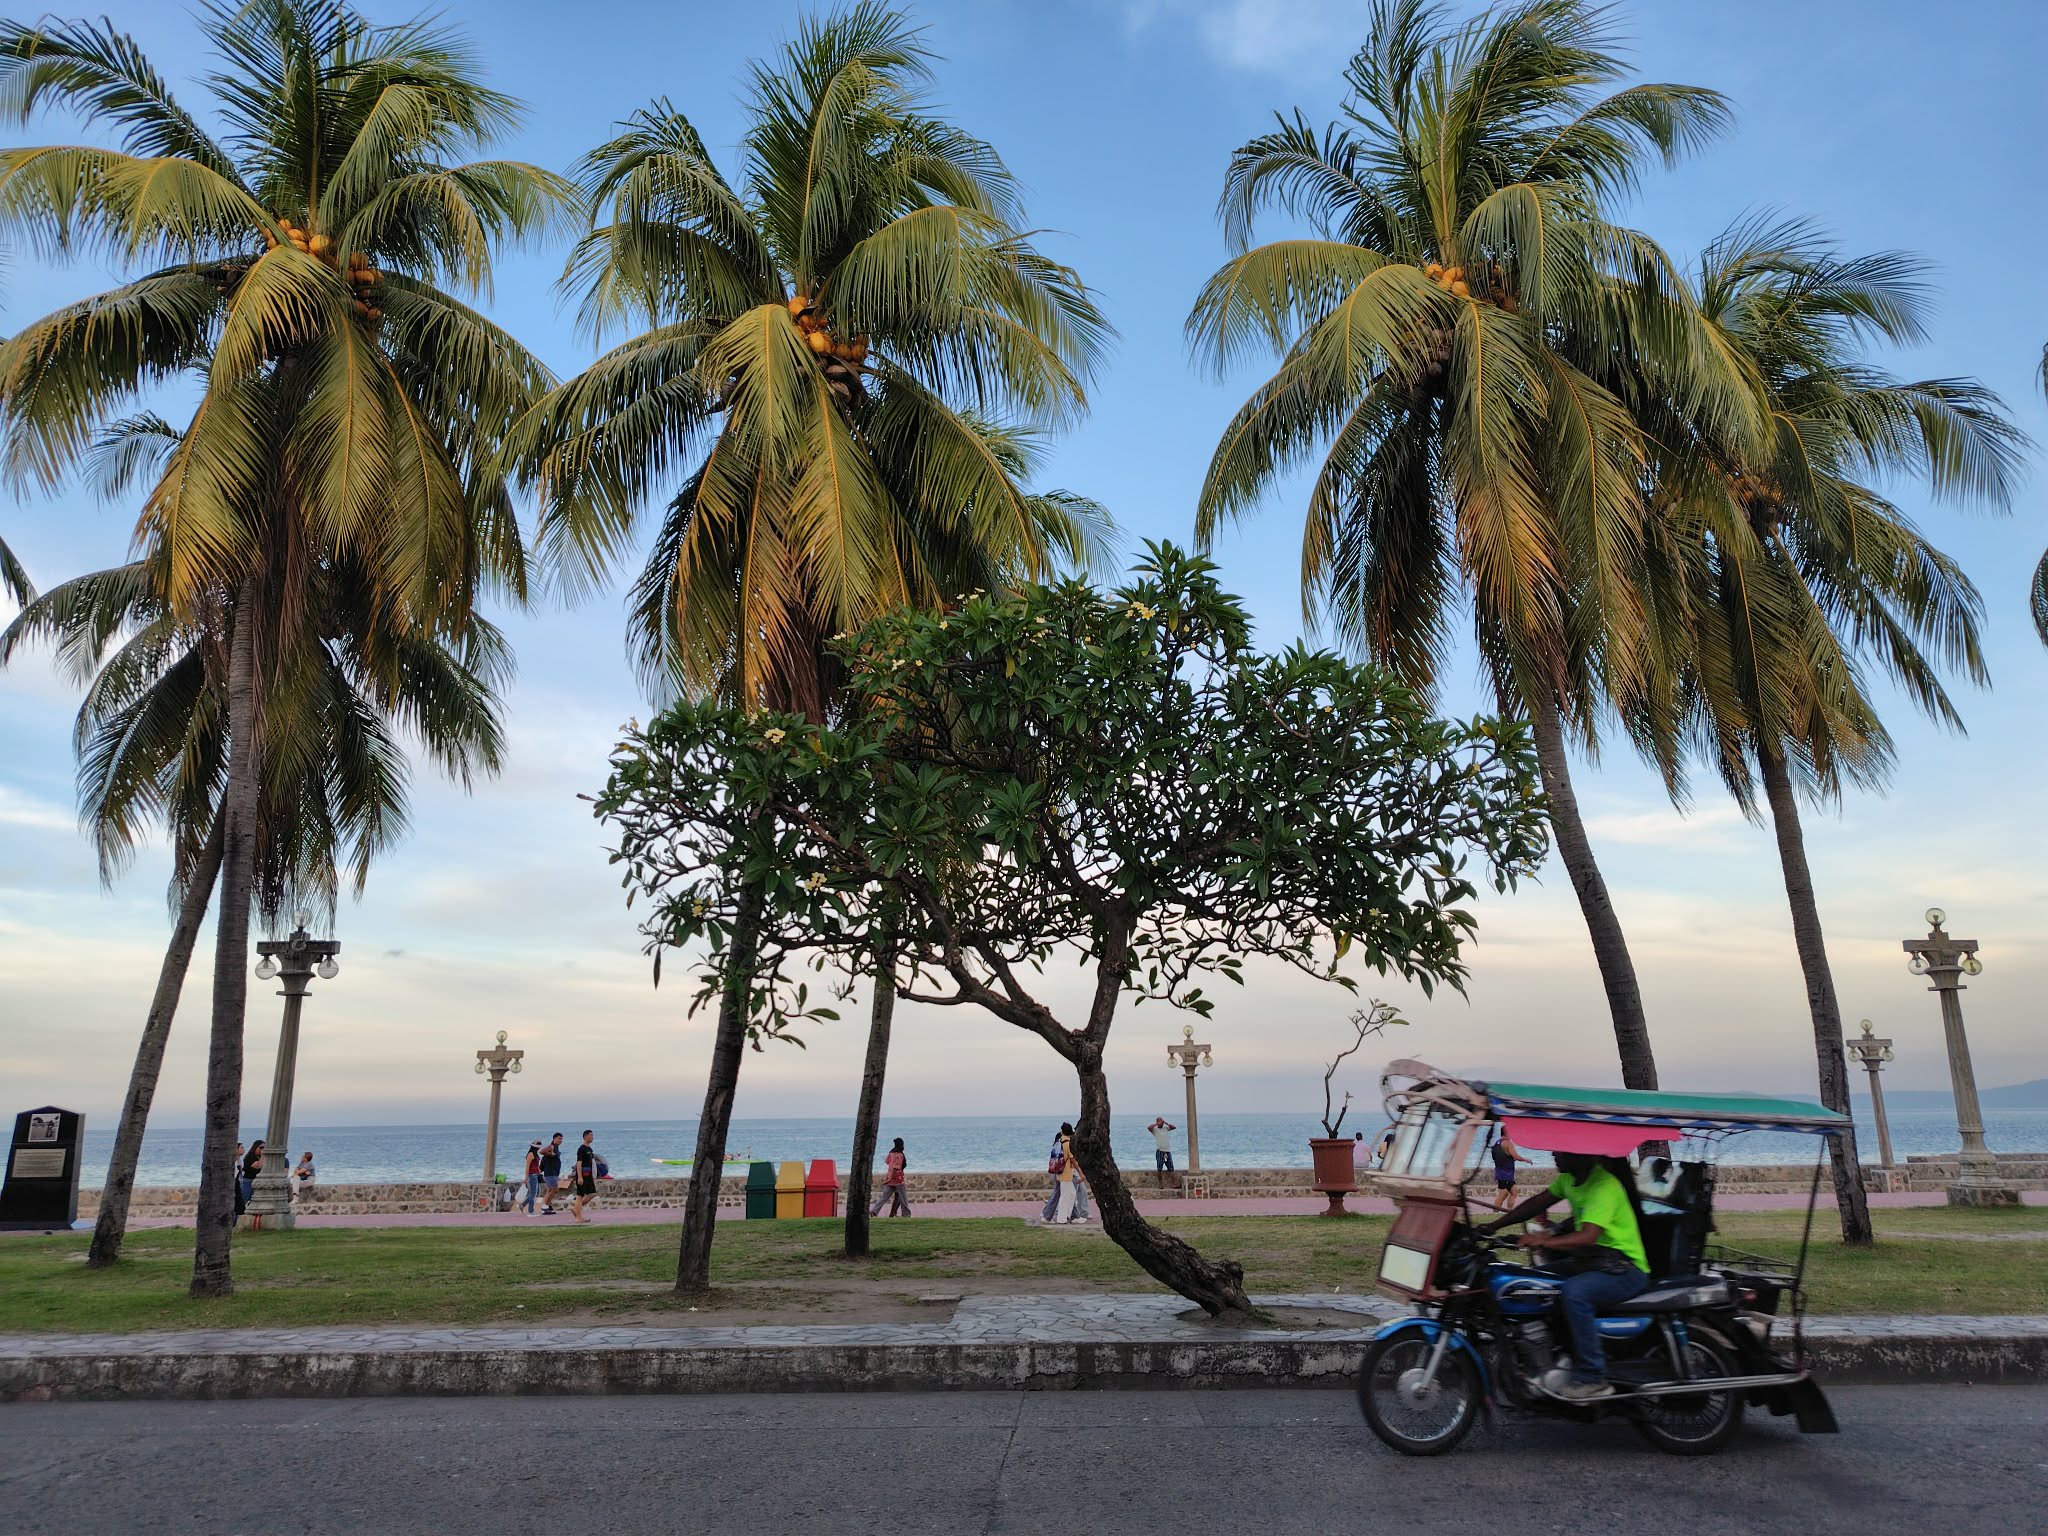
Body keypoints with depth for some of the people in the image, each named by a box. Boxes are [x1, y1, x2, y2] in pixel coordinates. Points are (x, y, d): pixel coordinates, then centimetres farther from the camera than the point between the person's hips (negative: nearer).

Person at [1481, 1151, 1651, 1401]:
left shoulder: (1604, 1186, -23)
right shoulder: (1570, 1177, 6)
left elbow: (1588, 1236, -34)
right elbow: (1538, 1202, 13)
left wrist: (1546, 1242, -45)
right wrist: (1494, 1225, 7)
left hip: (1625, 1270, -9)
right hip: (1592, 1259, 9)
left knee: (1575, 1291, -33)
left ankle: (1592, 1380, -22)